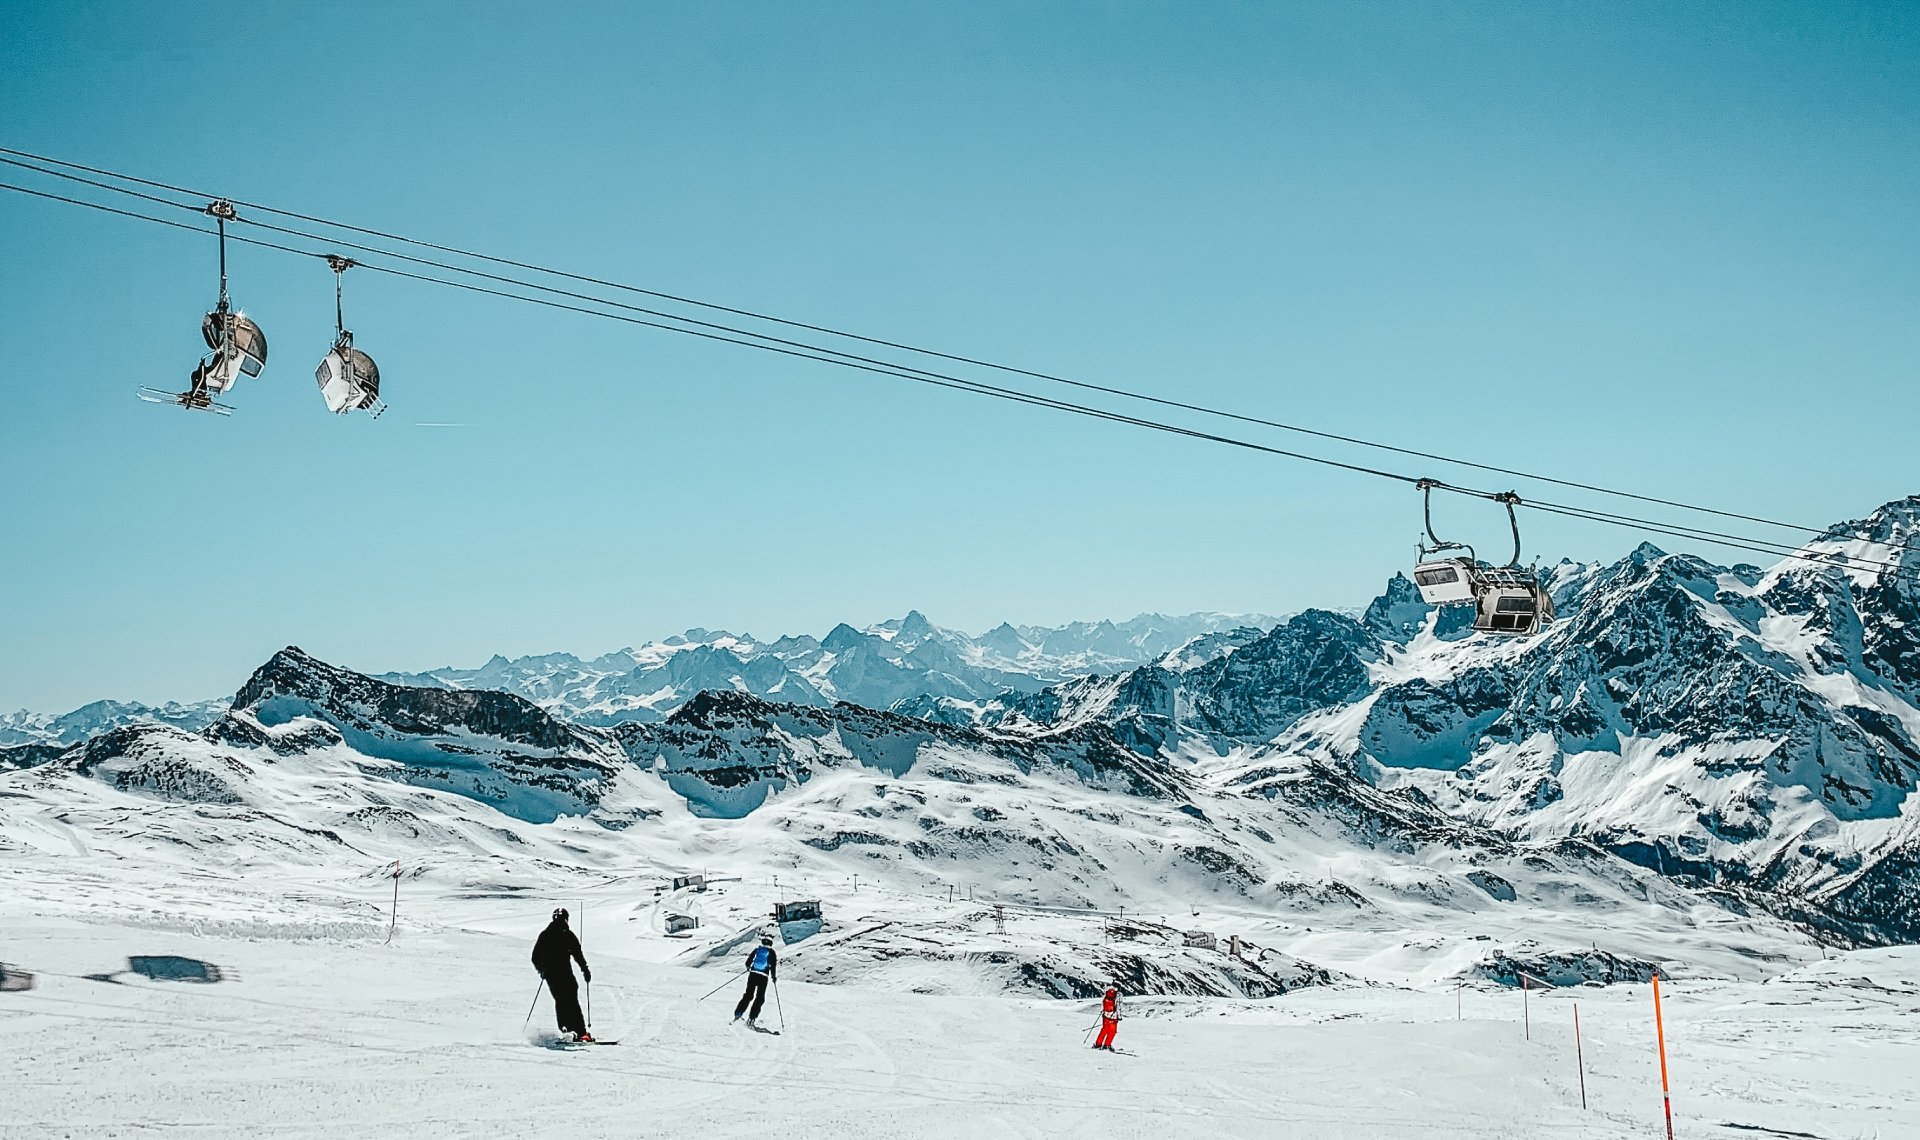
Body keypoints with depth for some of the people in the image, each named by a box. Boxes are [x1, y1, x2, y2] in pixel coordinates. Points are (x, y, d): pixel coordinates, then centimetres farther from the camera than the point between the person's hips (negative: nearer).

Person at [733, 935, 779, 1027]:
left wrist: (748, 967, 31)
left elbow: (749, 960, 11)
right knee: (760, 999, 5)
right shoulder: (771, 952, 1)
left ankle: (738, 1013, 7)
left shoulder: (757, 949, 8)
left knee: (748, 995, 15)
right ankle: (751, 1019, -4)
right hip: (763, 977, -3)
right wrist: (774, 976, 8)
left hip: (753, 974, 3)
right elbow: (773, 965, -4)